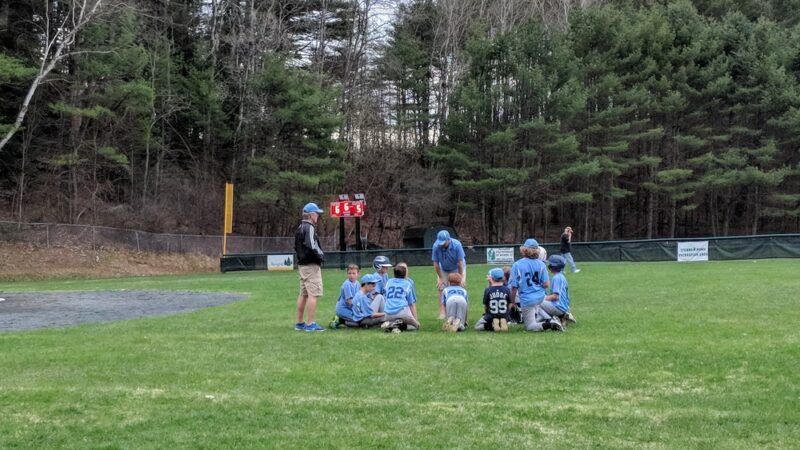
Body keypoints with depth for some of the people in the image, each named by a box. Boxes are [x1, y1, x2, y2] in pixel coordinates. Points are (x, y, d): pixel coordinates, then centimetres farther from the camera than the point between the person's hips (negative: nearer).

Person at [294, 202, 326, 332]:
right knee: (313, 294, -9)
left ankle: (299, 323, 19)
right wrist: (320, 255, -10)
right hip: (311, 265, -10)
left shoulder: (300, 228, 16)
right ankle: (310, 324, -11)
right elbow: (311, 247, -25)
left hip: (302, 264, 10)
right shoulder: (309, 228, -14)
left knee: (303, 294, 14)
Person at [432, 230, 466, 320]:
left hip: (456, 268, -1)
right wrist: (440, 278, -14)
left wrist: (461, 278, -19)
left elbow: (460, 262, -25)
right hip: (443, 269, 2)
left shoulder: (457, 245, -33)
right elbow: (436, 263, -18)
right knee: (441, 288, -9)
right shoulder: (436, 246, -29)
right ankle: (442, 312, -9)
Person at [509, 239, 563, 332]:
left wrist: (512, 302, 1)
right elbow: (546, 284, -5)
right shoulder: (541, 264, -3)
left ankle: (547, 324, -22)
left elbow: (514, 287, -12)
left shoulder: (517, 265, -14)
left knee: (530, 326, 5)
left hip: (527, 300, -5)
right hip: (540, 298, 5)